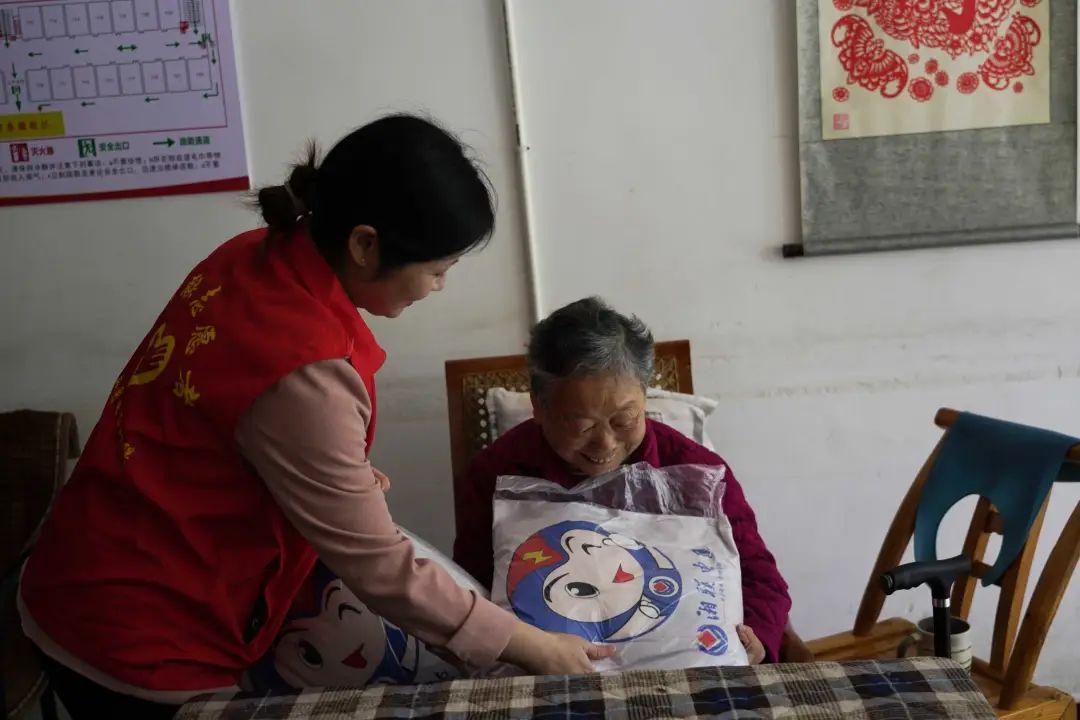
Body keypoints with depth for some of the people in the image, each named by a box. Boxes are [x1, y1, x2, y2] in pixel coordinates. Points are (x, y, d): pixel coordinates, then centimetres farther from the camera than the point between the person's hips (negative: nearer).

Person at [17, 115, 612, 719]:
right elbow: (379, 569, -24)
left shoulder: (256, 257, -8)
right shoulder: (303, 374, -33)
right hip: (142, 649, -8)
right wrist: (533, 648, -15)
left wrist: (344, 475, 0)